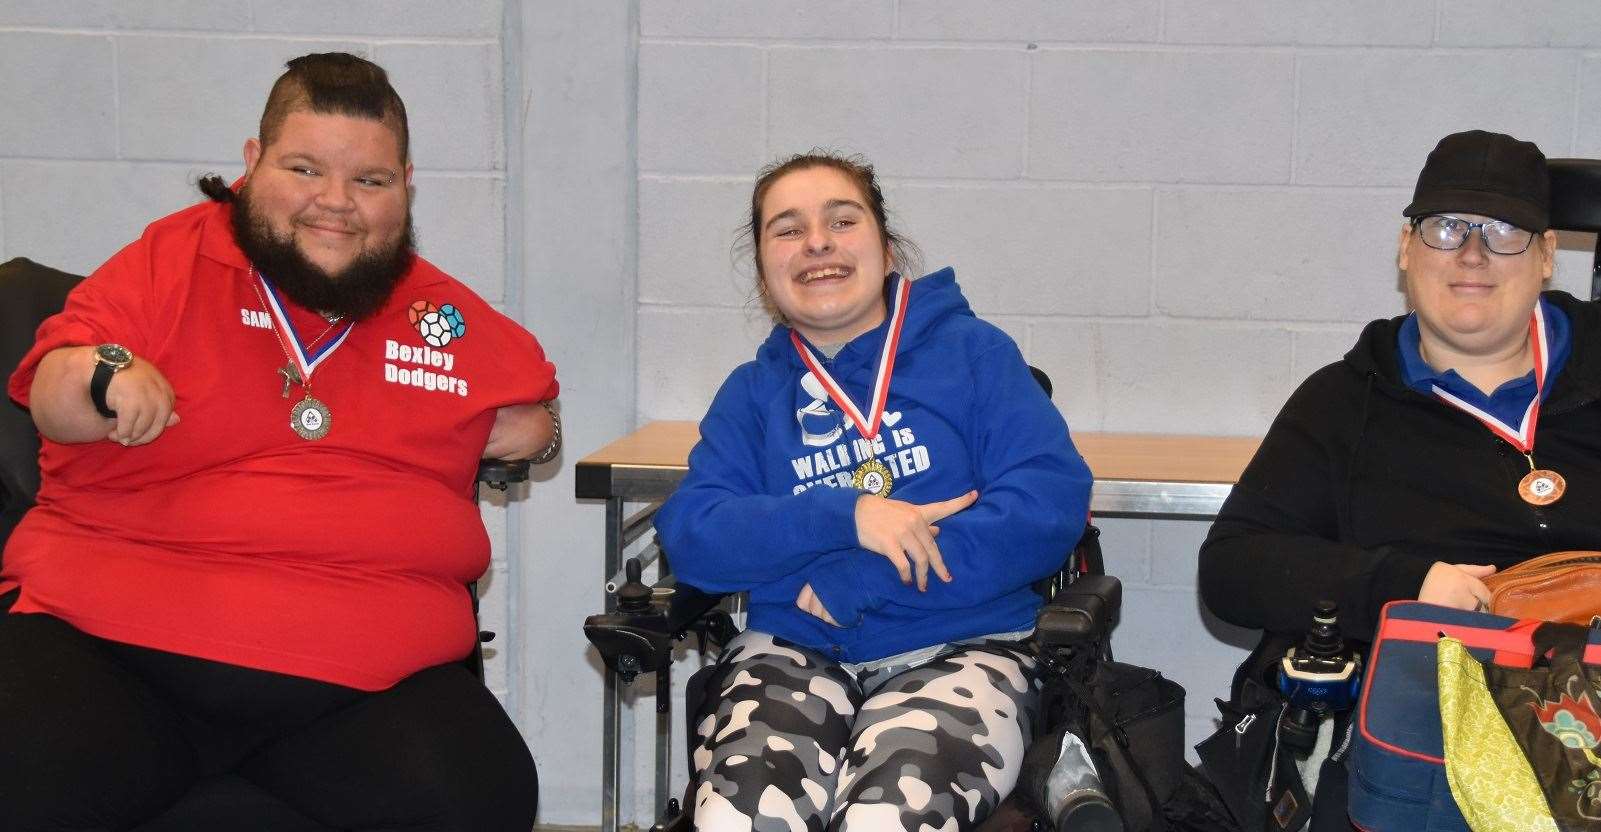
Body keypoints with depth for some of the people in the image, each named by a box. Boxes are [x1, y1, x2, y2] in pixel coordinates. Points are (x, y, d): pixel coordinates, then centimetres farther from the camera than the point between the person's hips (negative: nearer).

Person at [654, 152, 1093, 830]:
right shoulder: (753, 392, 16)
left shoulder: (973, 352, 9)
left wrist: (857, 582, -10)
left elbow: (1052, 505, -6)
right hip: (793, 656, 2)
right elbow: (691, 538, 1)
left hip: (959, 651, -1)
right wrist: (846, 517, -15)